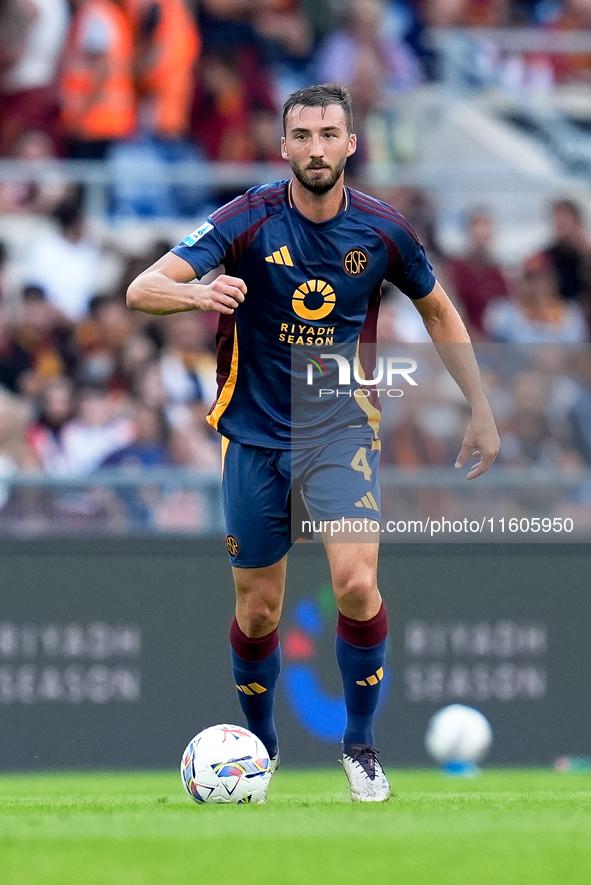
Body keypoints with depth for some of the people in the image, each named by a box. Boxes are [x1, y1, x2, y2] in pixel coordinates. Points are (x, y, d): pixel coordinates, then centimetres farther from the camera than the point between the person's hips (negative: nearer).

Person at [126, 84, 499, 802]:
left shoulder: (382, 230, -6)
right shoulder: (249, 220, -13)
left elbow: (437, 310, 13)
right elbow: (141, 290, -23)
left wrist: (480, 408, 12)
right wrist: (200, 291, -45)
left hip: (340, 426, 0)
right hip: (254, 433, 0)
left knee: (356, 582, -20)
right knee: (258, 611, 6)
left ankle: (359, 743, -1)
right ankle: (259, 744, 32)